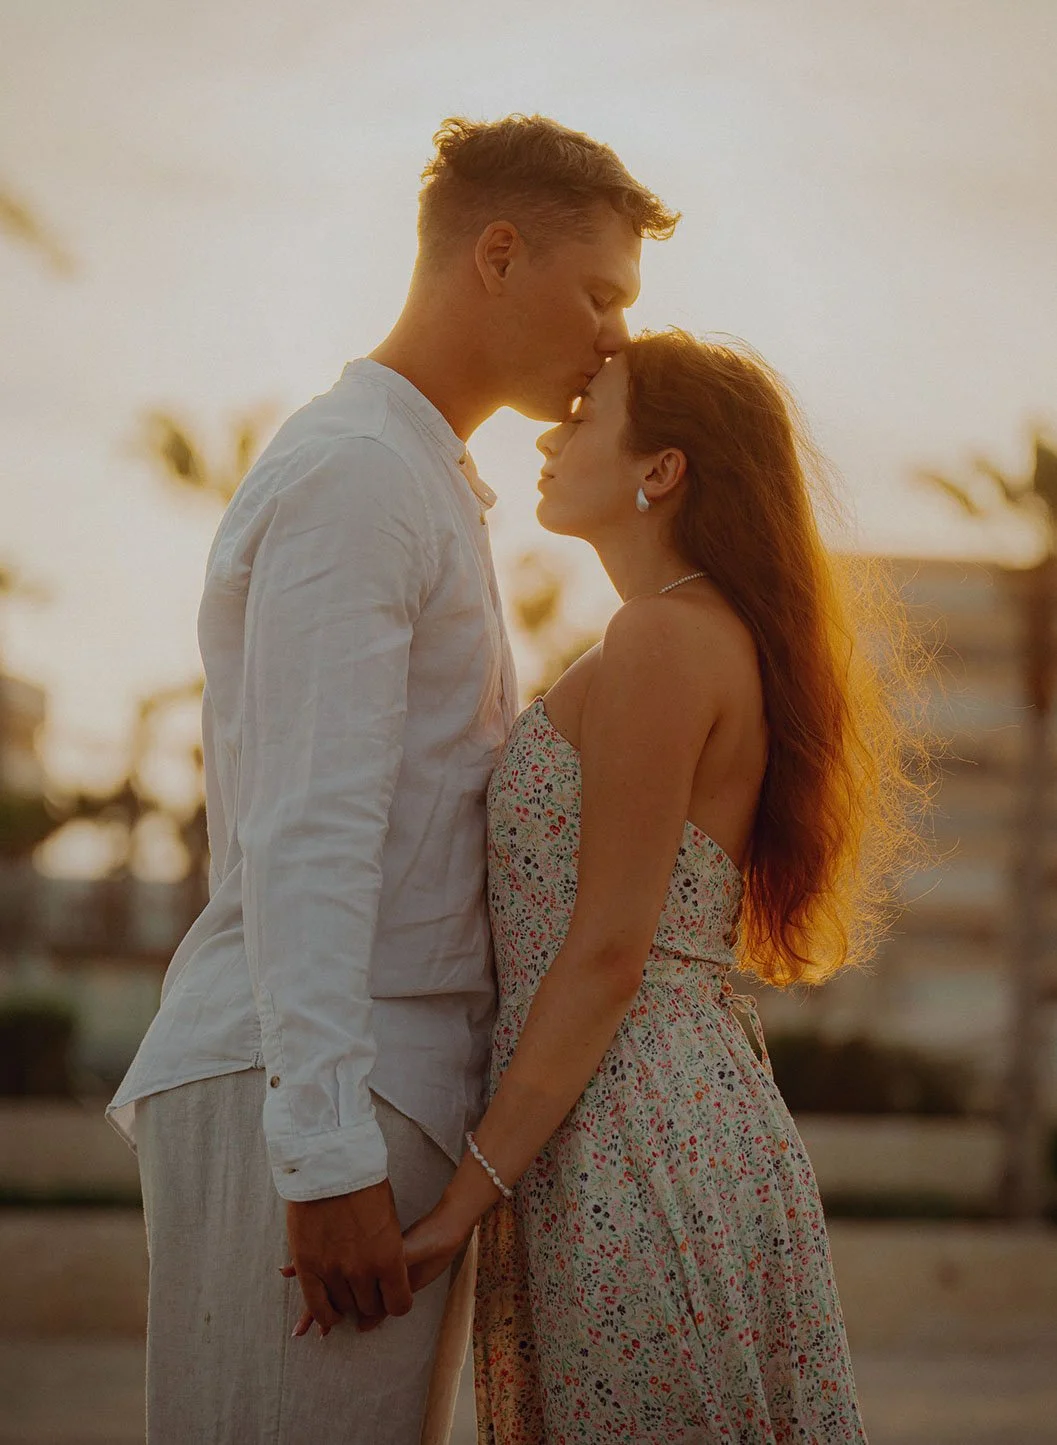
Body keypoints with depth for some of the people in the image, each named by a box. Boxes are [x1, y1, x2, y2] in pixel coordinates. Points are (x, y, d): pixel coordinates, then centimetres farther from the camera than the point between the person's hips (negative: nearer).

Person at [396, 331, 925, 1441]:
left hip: (636, 1146, -9)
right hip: (703, 1112, 9)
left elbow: (607, 955, -16)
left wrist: (467, 1197, -15)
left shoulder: (664, 641, -11)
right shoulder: (729, 644, 18)